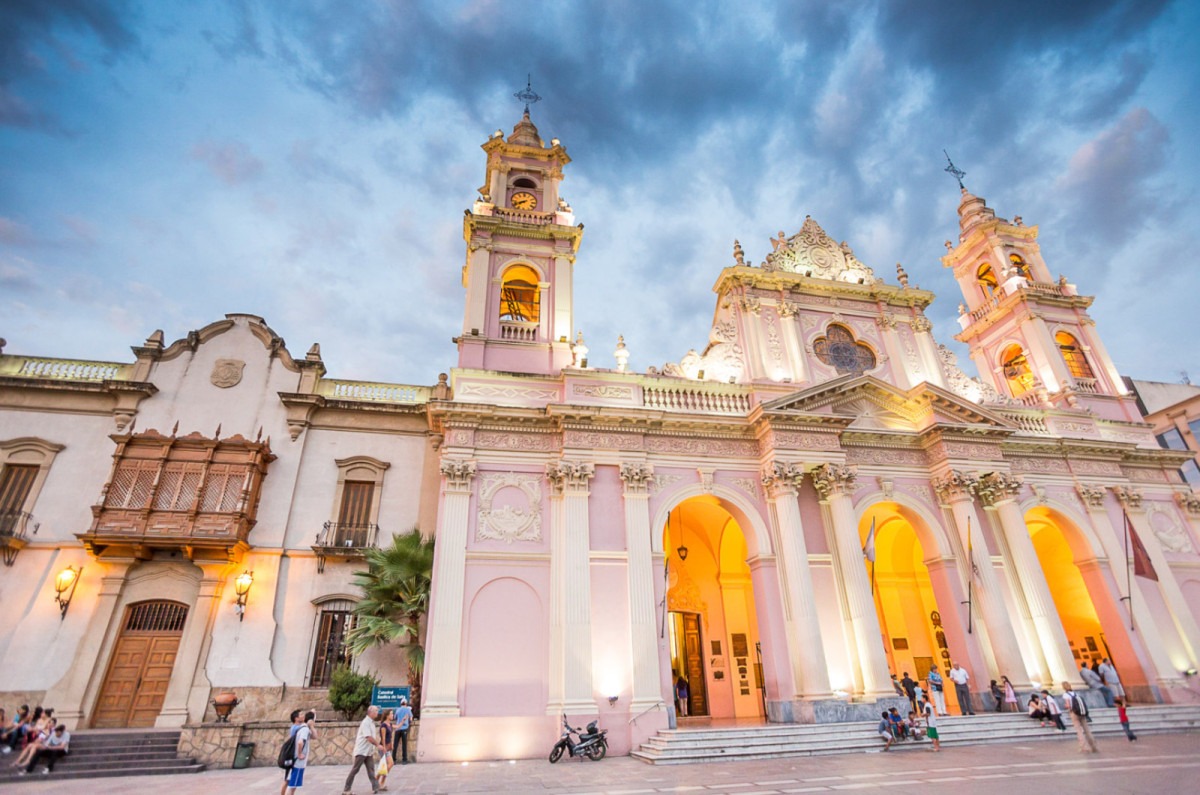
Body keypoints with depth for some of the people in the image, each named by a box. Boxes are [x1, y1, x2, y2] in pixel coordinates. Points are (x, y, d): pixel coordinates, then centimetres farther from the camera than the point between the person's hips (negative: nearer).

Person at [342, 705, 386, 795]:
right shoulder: (366, 722, -19)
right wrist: (378, 745, -13)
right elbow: (369, 738, -23)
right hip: (361, 751, -8)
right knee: (354, 770, 0)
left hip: (368, 751, 8)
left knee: (371, 770, 6)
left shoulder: (372, 722, 10)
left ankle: (376, 787, 5)